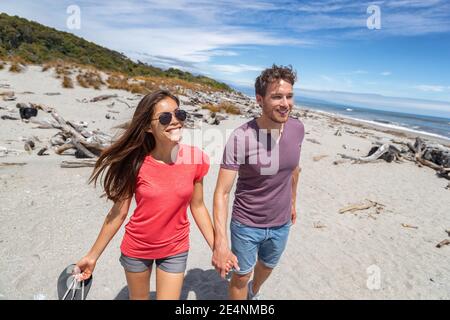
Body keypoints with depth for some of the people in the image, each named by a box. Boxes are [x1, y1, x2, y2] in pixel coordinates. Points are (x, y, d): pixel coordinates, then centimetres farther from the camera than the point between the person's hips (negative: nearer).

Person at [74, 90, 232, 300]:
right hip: (136, 248, 0)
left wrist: (217, 248, -3)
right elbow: (118, 212, -10)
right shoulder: (136, 163, -19)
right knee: (138, 298, 24)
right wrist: (92, 256, -4)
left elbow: (197, 207, -6)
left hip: (175, 250, 0)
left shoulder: (195, 158, -16)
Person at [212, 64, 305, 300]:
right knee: (241, 277, 15)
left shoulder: (297, 129, -10)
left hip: (281, 223, 6)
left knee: (267, 267, 30)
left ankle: (254, 293, 62)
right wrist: (220, 242, -33)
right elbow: (222, 192, -26)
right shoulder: (240, 138, -26)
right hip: (247, 224, -5)